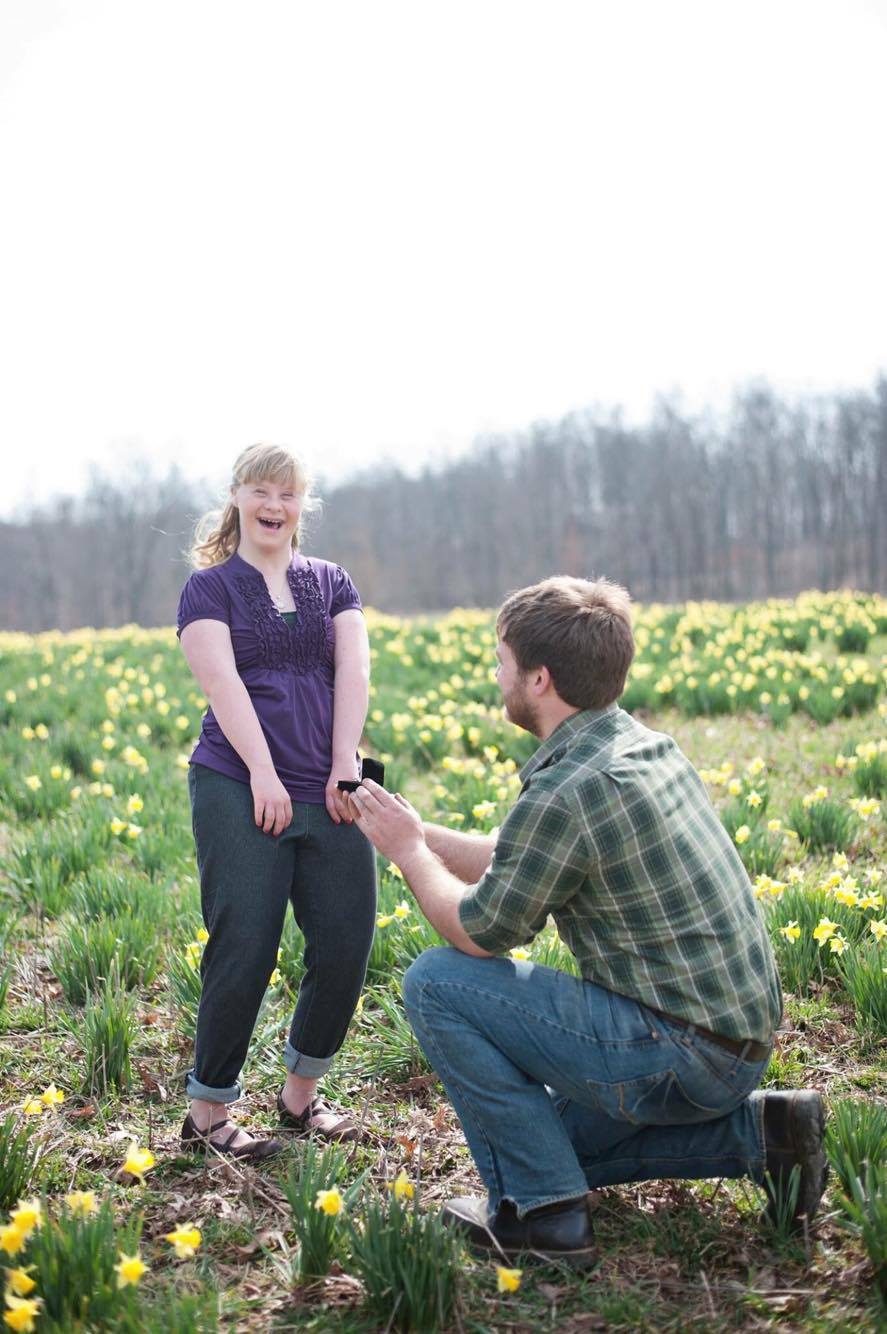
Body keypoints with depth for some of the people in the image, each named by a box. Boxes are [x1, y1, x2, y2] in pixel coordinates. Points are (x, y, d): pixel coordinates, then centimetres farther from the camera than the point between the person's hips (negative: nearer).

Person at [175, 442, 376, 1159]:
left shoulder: (331, 582, 17)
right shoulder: (210, 586, 6)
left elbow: (354, 672, 5)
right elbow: (221, 680, -7)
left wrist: (344, 767, -9)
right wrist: (265, 774, -17)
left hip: (328, 792, 4)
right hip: (240, 791, -4)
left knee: (347, 944, 0)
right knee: (243, 951, -7)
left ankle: (301, 1092, 20)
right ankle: (207, 1112, 10)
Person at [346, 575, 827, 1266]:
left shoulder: (563, 794, -24)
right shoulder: (645, 744, 7)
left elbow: (479, 934, -10)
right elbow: (518, 865, 18)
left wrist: (408, 851, 4)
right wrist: (420, 831, 17)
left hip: (684, 1054, -10)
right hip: (738, 1036, 10)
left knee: (437, 983, -9)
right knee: (551, 1136, 29)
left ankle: (542, 1210, -2)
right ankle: (758, 1130, 15)